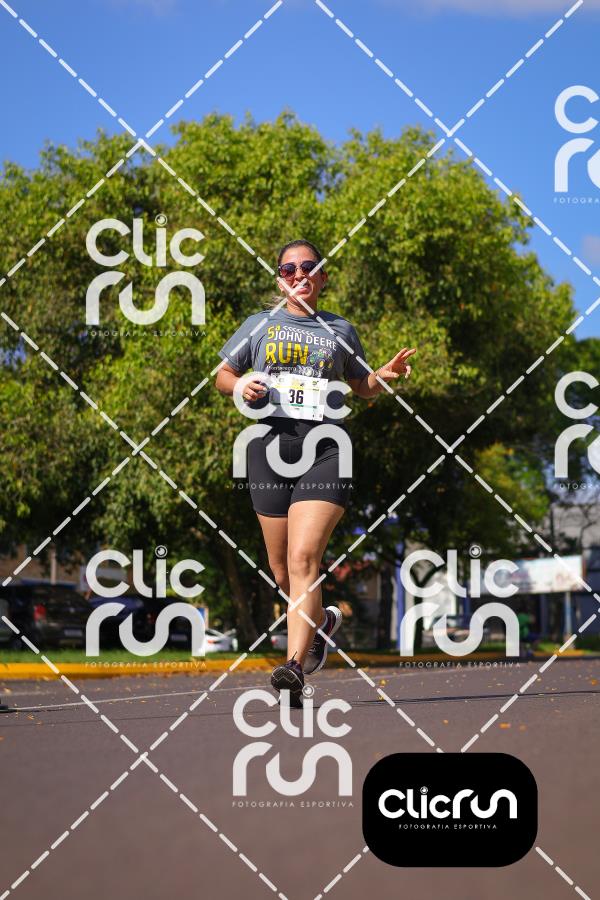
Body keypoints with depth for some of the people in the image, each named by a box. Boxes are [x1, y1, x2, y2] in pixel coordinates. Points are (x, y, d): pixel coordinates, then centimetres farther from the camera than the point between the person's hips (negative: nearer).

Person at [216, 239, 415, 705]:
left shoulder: (340, 330, 16)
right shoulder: (259, 325, 16)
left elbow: (363, 386, 27)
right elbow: (222, 374, 22)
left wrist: (386, 375, 5)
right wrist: (241, 386, 0)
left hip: (326, 448, -2)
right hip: (271, 444, 2)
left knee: (304, 558, -19)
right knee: (282, 570, 7)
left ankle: (294, 667, -27)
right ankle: (323, 620, 38)